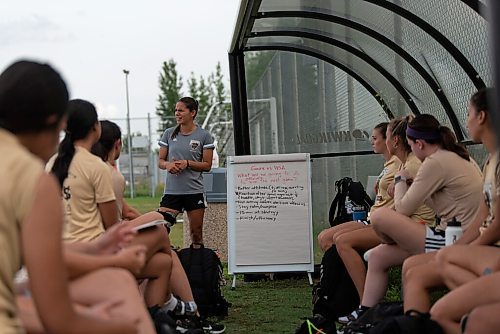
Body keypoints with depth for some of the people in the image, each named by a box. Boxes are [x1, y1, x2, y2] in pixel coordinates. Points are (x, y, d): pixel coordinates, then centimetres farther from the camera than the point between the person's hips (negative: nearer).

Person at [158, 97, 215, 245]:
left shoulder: (204, 136, 0)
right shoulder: (169, 133, 8)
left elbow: (207, 165, 0)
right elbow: (160, 161, 11)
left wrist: (188, 163, -16)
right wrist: (168, 164, -12)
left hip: (195, 191, -2)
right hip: (171, 191, 2)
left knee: (196, 233, 5)